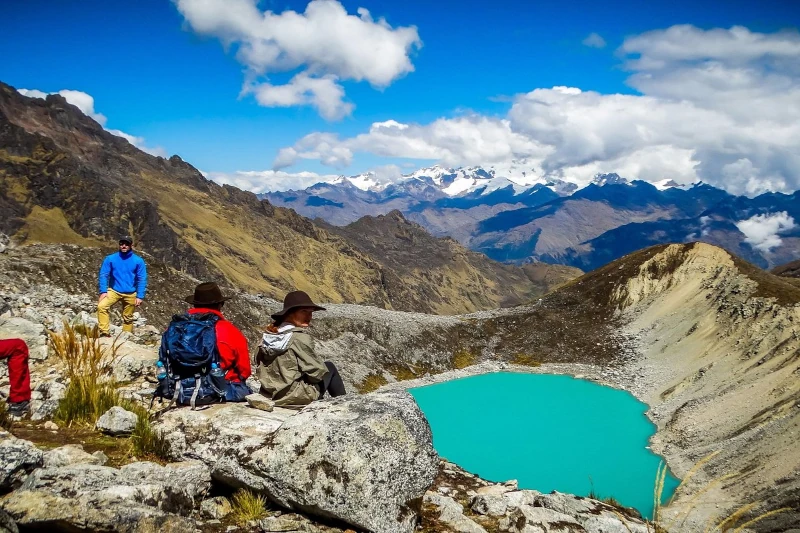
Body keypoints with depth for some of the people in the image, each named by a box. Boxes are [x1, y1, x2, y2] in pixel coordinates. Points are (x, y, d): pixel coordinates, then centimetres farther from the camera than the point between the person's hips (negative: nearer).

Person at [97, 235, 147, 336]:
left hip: (130, 294, 0)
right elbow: (103, 275, -3)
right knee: (101, 306, -25)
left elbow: (142, 279, -3)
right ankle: (104, 332, -22)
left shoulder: (138, 261, -4)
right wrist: (103, 291, -14)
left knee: (128, 318, 10)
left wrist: (140, 297, -8)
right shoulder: (110, 259, -4)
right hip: (114, 291, 0)